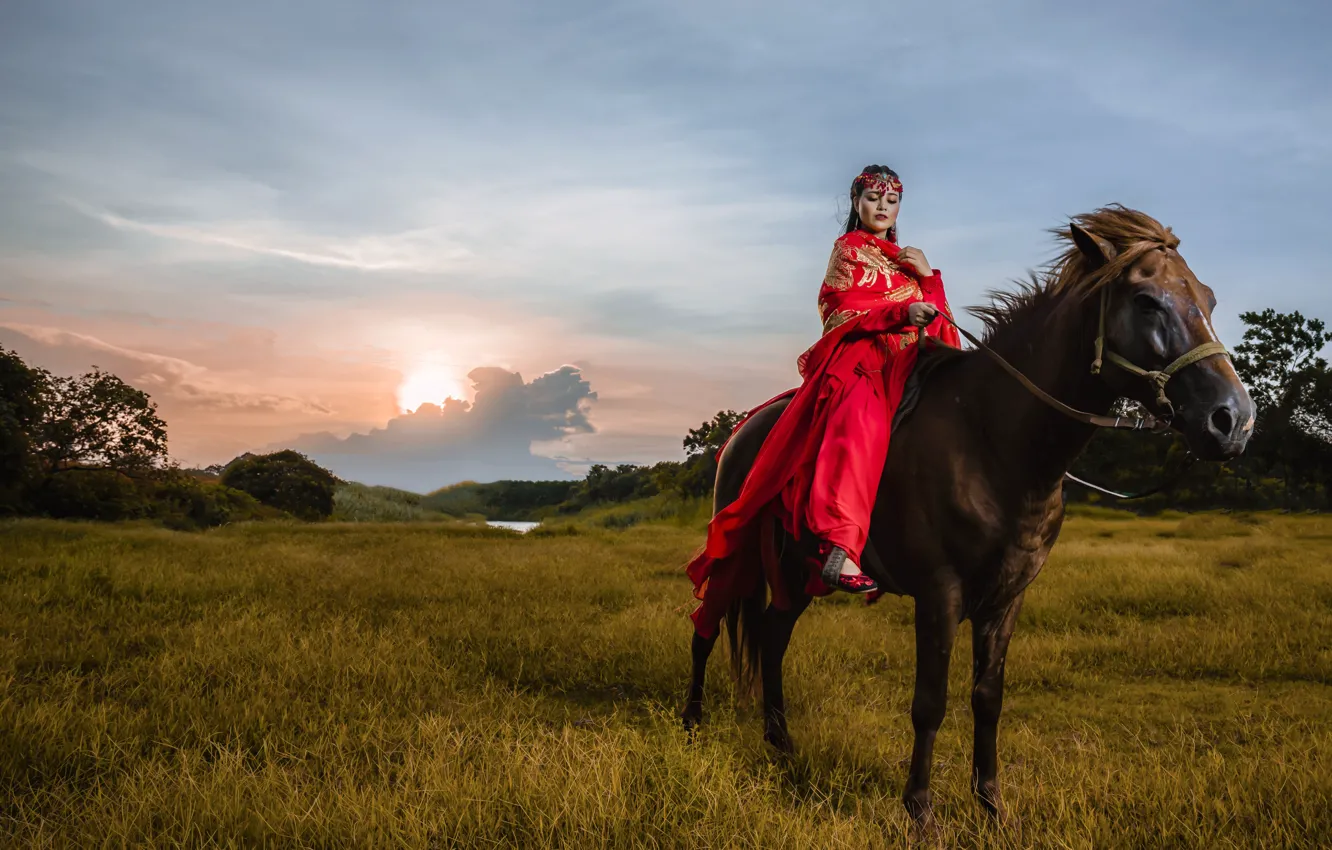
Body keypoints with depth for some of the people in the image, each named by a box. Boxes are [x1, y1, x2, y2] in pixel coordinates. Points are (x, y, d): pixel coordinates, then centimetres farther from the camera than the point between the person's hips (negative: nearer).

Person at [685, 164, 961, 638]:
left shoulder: (905, 260, 30)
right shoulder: (849, 249, 14)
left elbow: (938, 320, 22)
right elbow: (842, 313, -2)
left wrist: (928, 276, 7)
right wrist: (900, 312, -16)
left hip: (903, 362, 8)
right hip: (857, 355, -8)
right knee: (861, 419, -39)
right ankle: (837, 550, -56)